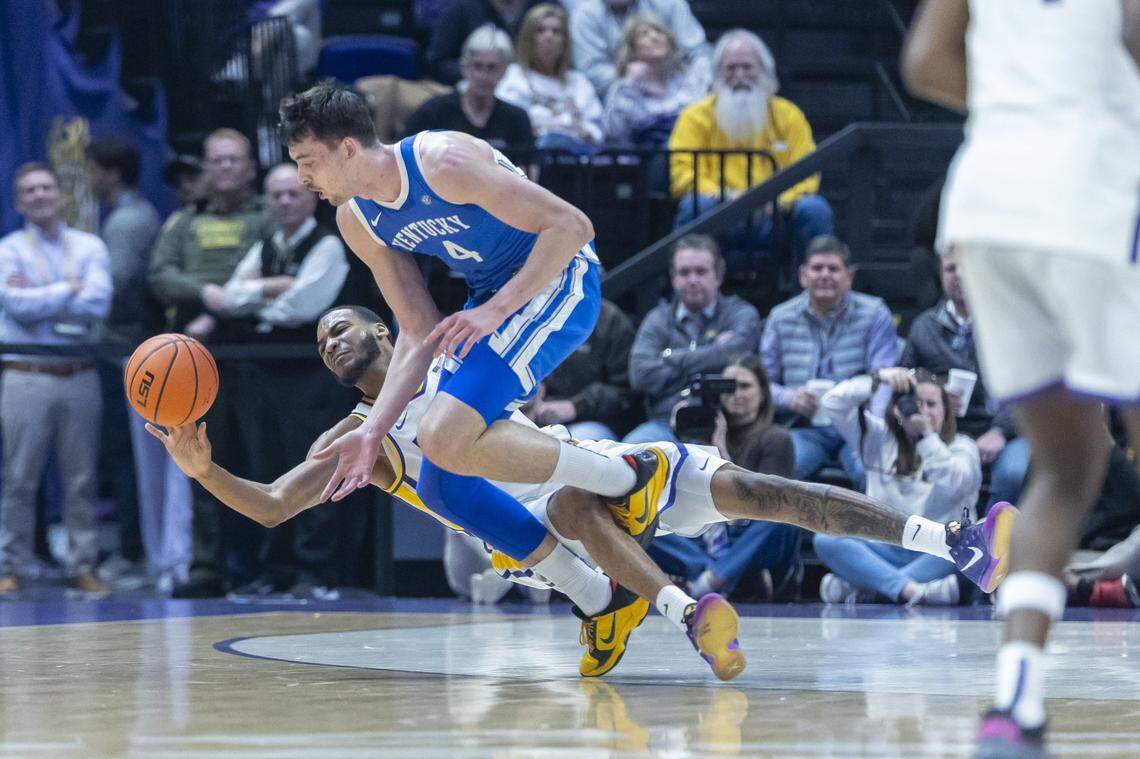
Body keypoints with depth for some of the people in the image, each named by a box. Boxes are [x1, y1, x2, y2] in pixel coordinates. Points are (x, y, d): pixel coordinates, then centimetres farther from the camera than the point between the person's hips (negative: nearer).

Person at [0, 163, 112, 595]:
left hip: (79, 376, 2)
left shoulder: (89, 247, 9)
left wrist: (40, 299, -7)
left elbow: (99, 303, -7)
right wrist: (69, 291, -3)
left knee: (81, 479, 3)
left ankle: (83, 565, 9)